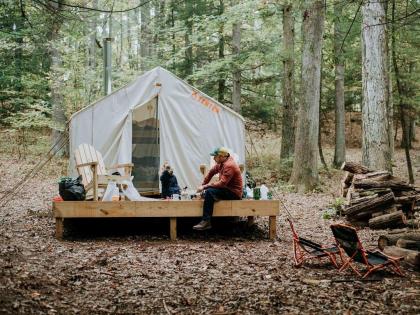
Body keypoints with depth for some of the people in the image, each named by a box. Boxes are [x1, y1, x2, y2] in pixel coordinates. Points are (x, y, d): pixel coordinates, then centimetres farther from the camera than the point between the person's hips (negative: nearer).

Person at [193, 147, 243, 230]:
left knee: (209, 192, -25)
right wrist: (203, 185, 11)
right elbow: (212, 171, 18)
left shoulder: (229, 166, -22)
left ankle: (206, 222, -28)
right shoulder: (221, 163, 7)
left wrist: (205, 186, -23)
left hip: (234, 193, -10)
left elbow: (222, 183, -28)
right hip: (227, 189, 10)